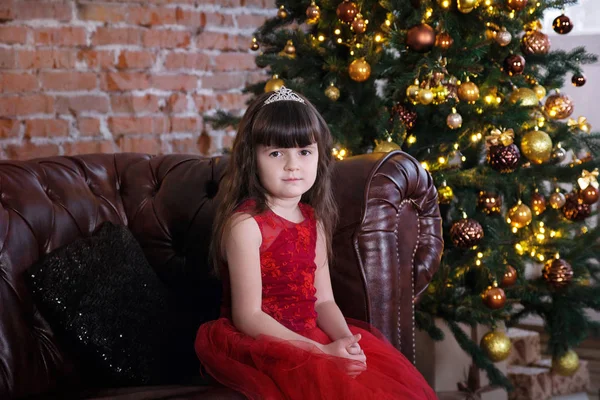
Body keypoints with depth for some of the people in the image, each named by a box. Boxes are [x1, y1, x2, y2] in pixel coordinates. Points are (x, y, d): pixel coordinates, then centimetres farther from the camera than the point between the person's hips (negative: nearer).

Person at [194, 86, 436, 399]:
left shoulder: (314, 220, 9)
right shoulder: (245, 223, -14)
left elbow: (323, 300, 8)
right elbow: (248, 316, -17)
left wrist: (344, 339, -13)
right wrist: (322, 352, -21)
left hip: (309, 338, 7)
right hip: (260, 348, -7)